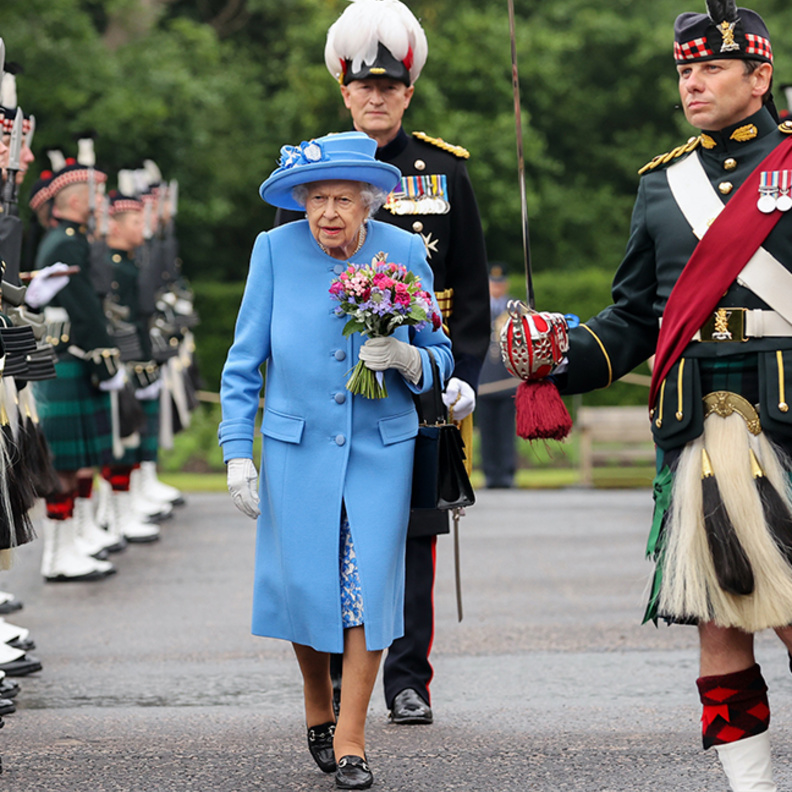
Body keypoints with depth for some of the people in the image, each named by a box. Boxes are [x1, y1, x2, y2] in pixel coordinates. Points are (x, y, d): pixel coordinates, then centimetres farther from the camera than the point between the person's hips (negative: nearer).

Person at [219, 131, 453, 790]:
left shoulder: (405, 253, -3)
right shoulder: (276, 249, -5)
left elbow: (439, 356, 5)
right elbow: (245, 361, 2)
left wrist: (406, 358, -19)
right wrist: (237, 451, -3)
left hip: (382, 446, 0)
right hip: (296, 445, 0)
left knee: (369, 584, -5)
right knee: (305, 584, 2)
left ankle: (351, 738, 7)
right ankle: (318, 706, 30)